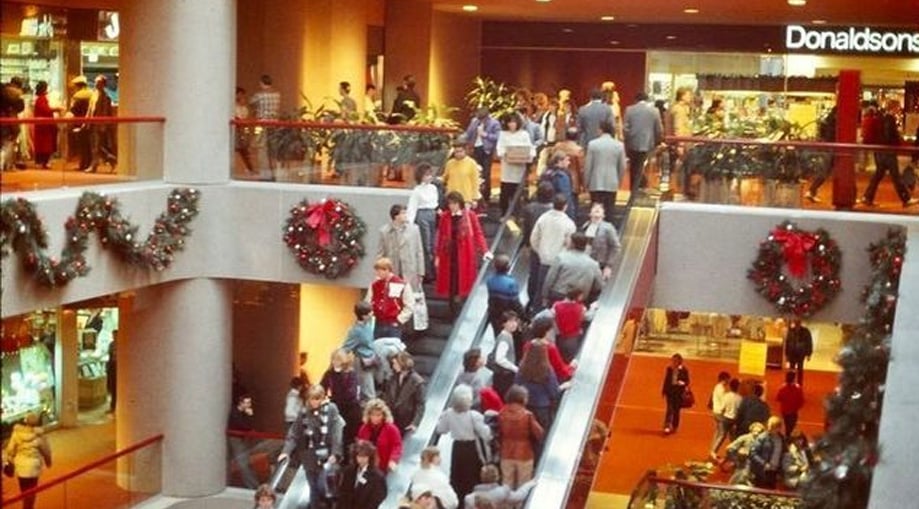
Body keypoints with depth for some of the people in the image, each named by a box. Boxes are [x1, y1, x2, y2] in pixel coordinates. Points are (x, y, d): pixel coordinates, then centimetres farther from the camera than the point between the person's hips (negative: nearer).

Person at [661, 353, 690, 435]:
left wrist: (683, 383, -23)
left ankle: (674, 427, 19)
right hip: (670, 391, 1)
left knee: (676, 410, 6)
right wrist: (663, 390, 11)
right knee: (670, 409, -8)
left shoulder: (684, 370, -6)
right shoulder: (669, 369, 3)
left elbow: (687, 382, -1)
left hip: (679, 392, -1)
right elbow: (666, 380, 11)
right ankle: (667, 426, -13)